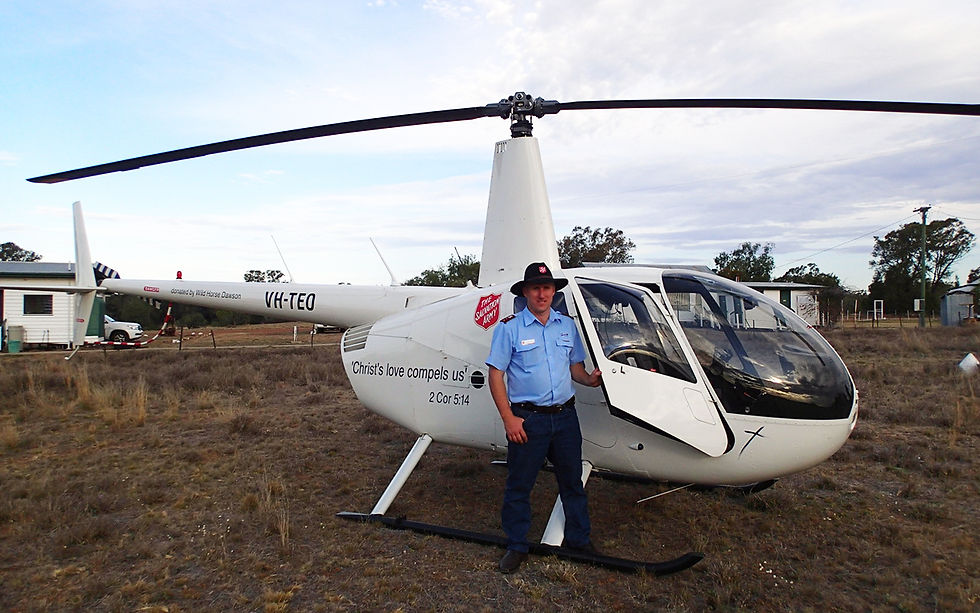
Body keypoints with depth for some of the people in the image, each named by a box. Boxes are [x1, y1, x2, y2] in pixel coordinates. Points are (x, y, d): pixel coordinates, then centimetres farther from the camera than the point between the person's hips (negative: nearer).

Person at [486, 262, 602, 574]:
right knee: (519, 485, 7)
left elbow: (575, 367, 14)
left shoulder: (567, 325, 9)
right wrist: (509, 418, -12)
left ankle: (579, 539, 33)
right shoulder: (509, 328, -4)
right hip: (528, 418, -4)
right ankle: (517, 546, 24)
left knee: (572, 480, 15)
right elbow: (496, 375, -6)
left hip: (565, 415, 4)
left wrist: (590, 379, -9)